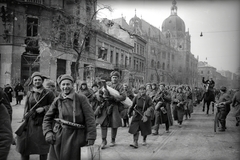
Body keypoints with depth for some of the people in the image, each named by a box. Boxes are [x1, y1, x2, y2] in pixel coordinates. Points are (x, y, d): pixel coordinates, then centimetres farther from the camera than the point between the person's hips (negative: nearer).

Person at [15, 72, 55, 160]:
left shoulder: (48, 93, -2)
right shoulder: (29, 93, 9)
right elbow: (26, 108, 11)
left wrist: (43, 108, -13)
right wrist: (25, 118, 1)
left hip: (42, 123, -3)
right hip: (30, 122, 3)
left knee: (42, 149, 4)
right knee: (24, 145, 3)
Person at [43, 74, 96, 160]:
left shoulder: (81, 98, -6)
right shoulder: (57, 100, 4)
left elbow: (90, 118, -8)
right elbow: (47, 118, 12)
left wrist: (91, 137, -12)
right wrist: (48, 132, -3)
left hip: (74, 136, -3)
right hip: (58, 137, 3)